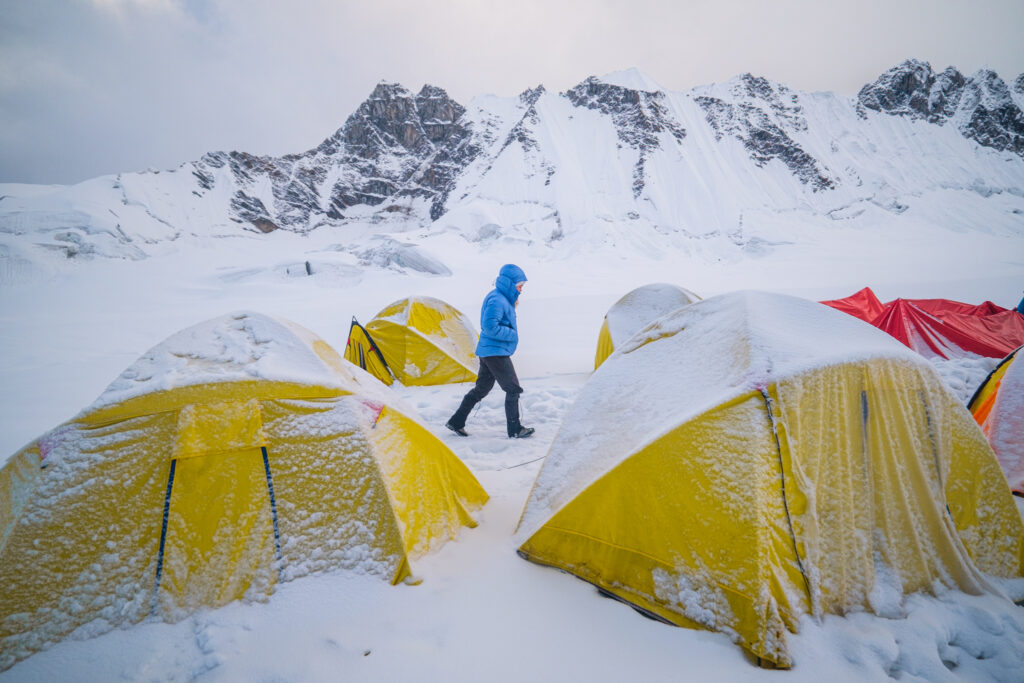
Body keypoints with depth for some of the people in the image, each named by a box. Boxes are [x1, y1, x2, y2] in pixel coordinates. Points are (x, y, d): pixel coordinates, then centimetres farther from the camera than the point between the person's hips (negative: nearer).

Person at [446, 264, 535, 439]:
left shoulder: (503, 298, 14)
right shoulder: (496, 300, -18)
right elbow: (490, 326, -26)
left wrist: (512, 307, 5)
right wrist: (512, 334, -15)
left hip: (487, 352, 11)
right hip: (496, 352, -11)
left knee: (481, 388, 17)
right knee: (513, 389, -2)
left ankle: (456, 422, 23)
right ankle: (515, 430, 7)